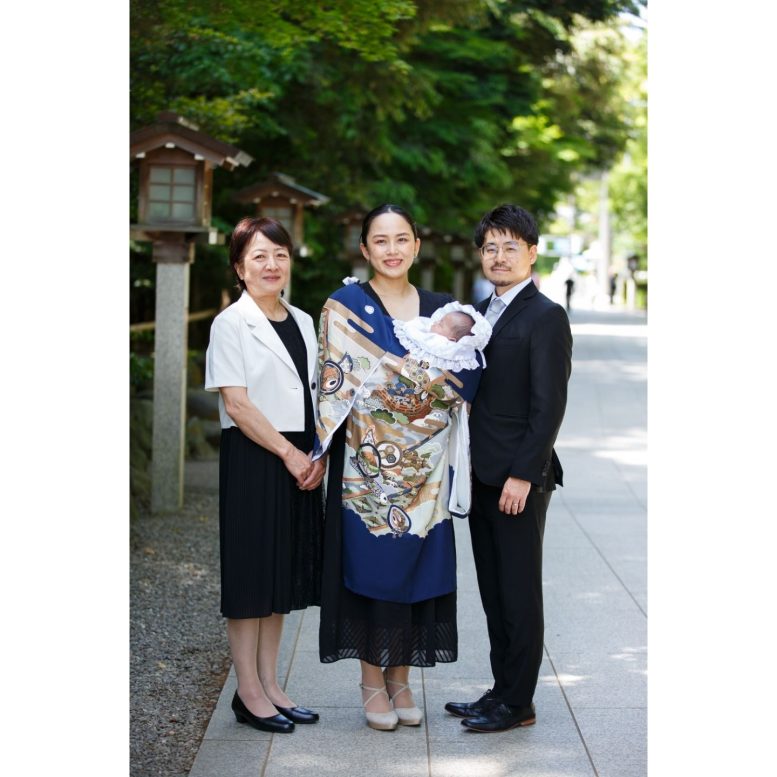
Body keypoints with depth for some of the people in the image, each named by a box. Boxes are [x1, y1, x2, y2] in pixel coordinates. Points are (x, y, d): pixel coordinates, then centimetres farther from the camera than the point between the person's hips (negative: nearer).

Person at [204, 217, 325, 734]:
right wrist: (288, 454, -15)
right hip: (252, 459, -6)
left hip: (301, 462, 7)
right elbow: (236, 403, -13)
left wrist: (318, 456, -1)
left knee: (283, 575, 10)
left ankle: (270, 686, 19)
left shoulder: (303, 322, 13)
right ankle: (249, 694, 7)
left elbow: (316, 396, 14)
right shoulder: (231, 324, -6)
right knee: (251, 574, -2)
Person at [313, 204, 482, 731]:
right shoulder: (344, 308, -1)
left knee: (418, 566, 5)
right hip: (368, 464, -3)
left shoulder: (440, 309, 10)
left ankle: (401, 679, 18)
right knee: (372, 565, 0)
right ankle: (372, 682, 13)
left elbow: (466, 379, 2)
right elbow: (349, 380, -13)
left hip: (424, 466, 4)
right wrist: (433, 365, -14)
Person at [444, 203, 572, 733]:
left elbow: (549, 405, -15)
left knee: (519, 594, 0)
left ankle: (518, 703, 9)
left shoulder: (545, 317, -10)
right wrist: (468, 467, 11)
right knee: (494, 591, 13)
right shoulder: (481, 312, 15)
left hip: (519, 479, -8)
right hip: (482, 477, 8)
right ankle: (501, 689, 23)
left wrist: (522, 475, -18)